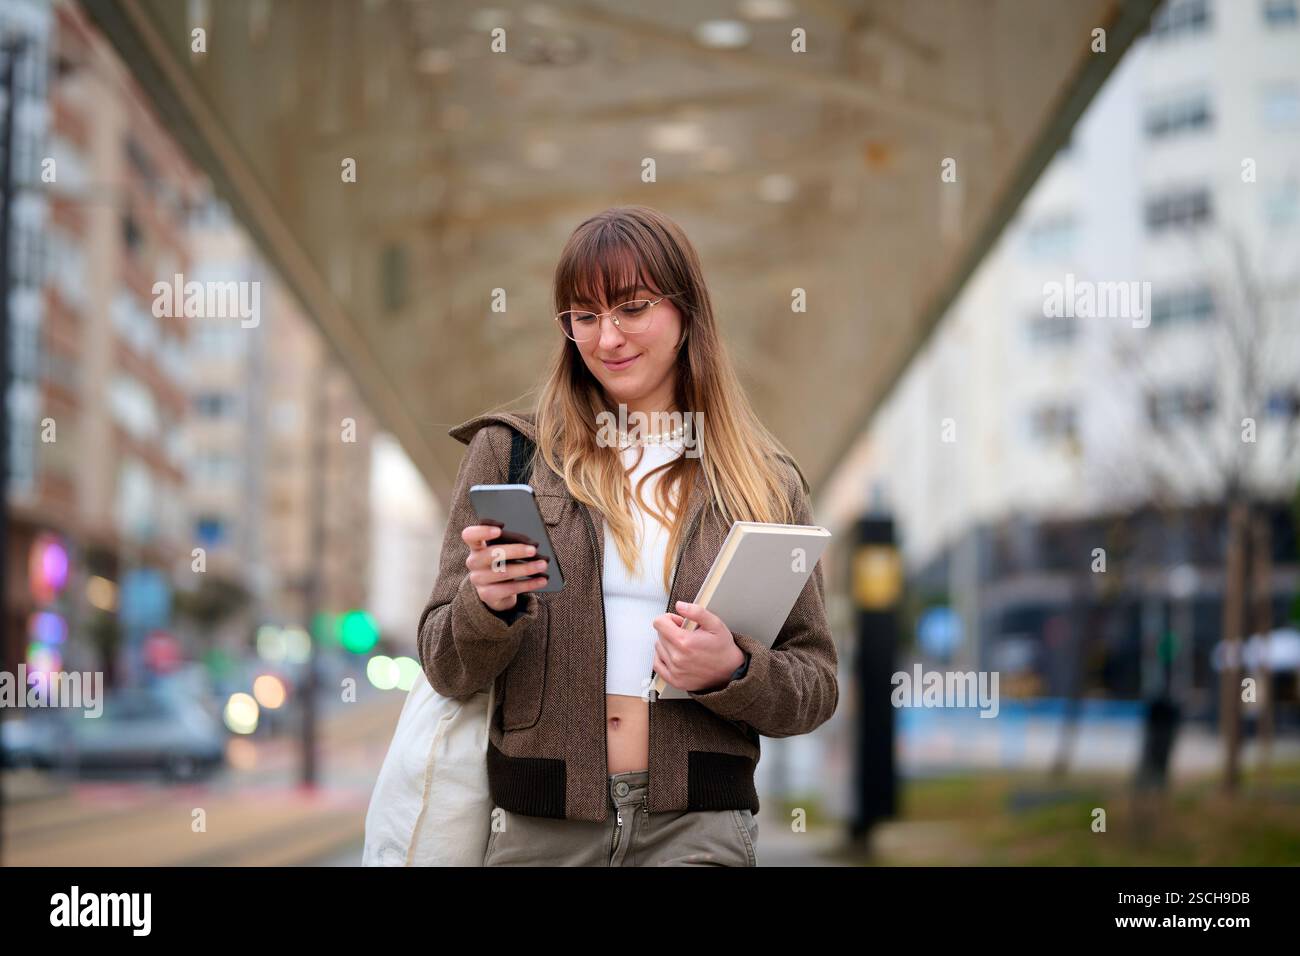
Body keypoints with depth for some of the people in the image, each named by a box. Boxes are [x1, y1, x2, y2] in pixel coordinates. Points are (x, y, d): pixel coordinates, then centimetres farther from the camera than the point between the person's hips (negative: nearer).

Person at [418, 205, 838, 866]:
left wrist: (731, 673, -12)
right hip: (538, 828, 0)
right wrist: (489, 601, -16)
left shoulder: (766, 484, 6)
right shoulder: (509, 454, 5)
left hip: (698, 828, 0)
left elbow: (816, 686, 8)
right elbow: (448, 672, 4)